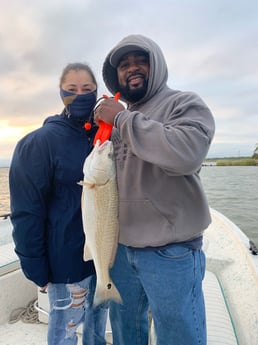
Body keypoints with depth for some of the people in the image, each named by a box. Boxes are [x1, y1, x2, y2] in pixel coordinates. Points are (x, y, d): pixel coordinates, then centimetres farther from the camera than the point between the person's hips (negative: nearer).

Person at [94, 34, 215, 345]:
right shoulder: (117, 121, 12)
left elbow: (186, 152, -28)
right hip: (121, 246, 6)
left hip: (171, 251, -6)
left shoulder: (185, 104, -7)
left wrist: (122, 118, -19)